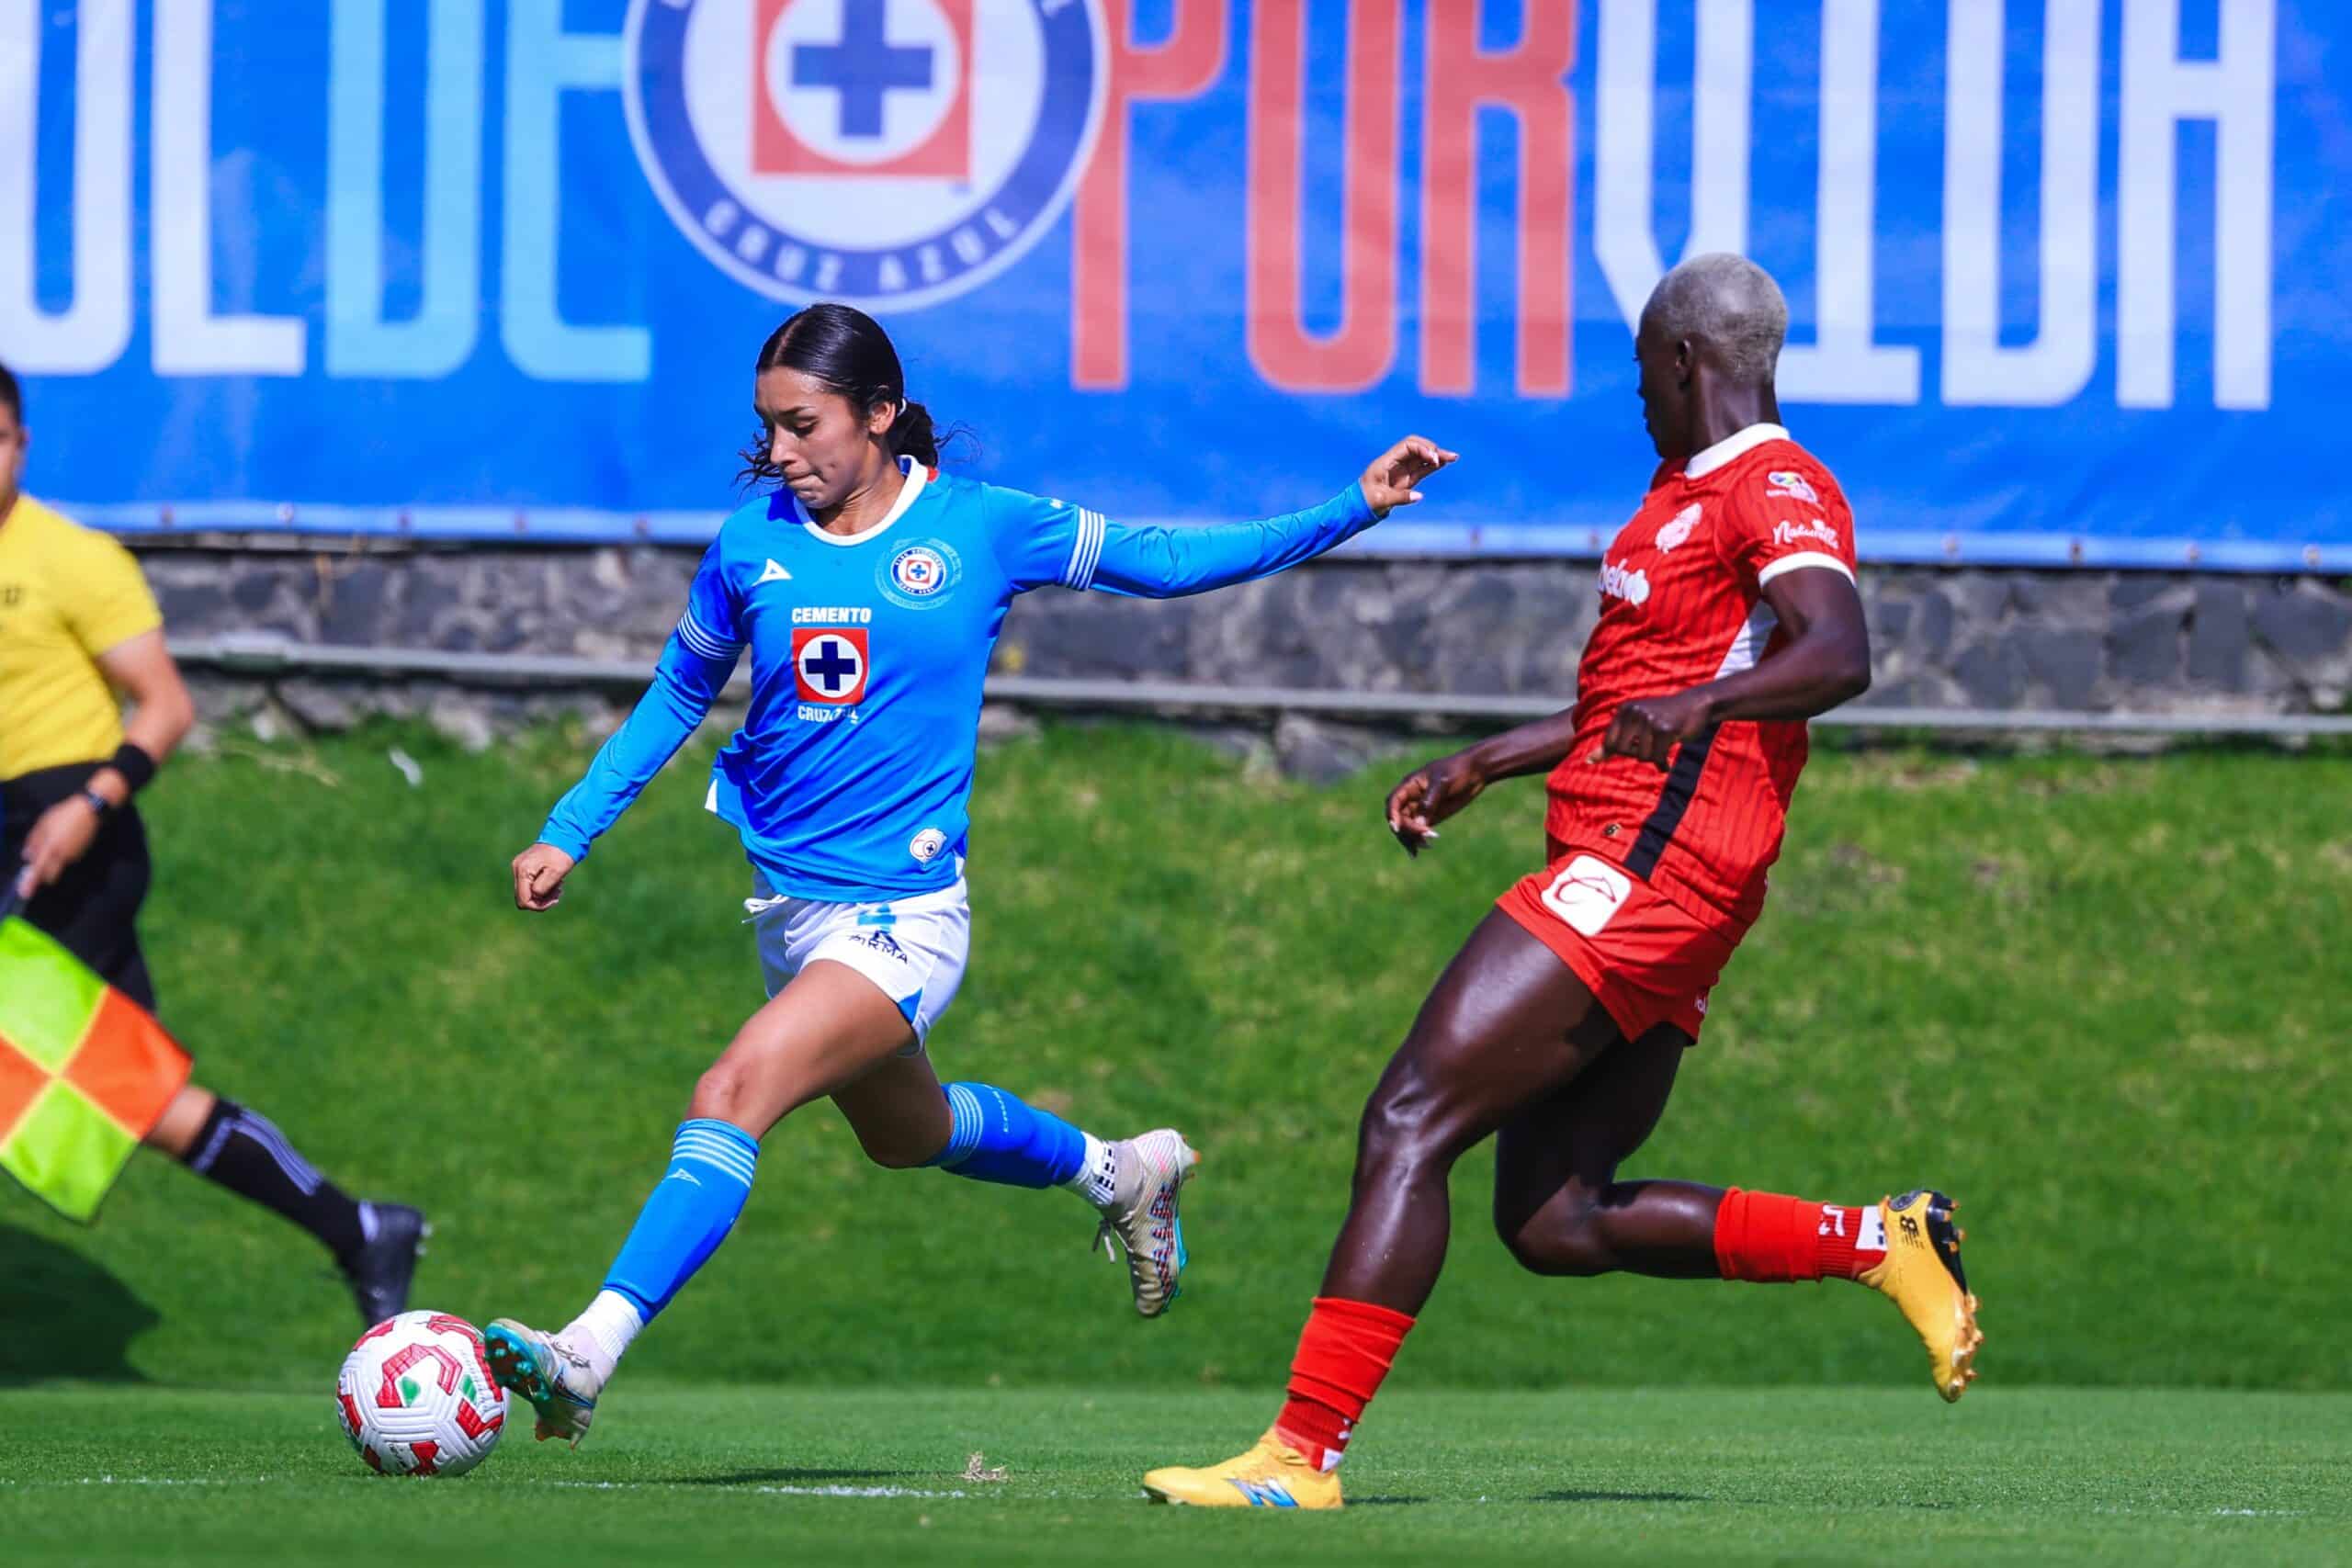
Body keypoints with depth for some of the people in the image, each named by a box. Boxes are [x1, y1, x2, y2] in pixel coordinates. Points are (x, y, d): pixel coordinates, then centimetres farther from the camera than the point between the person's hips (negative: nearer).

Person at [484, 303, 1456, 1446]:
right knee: (904, 1134, 26)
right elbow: (677, 697, 16)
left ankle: (590, 1353, -31)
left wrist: (1355, 509, -2)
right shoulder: (751, 543, 1)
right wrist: (570, 831, 9)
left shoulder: (981, 528, -7)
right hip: (791, 909, 6)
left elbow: (1162, 562, 4)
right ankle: (1116, 1173, 54)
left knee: (734, 1094, -25)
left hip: (904, 913, -6)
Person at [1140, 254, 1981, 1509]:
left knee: (1407, 1124, -14)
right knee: (1552, 1223, 6)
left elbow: (1838, 656, -27)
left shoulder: (1775, 490, -8)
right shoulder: (1687, 493, 24)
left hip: (1639, 873, -10)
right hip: (1645, 886, 10)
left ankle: (1302, 1454, -17)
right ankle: (1876, 1243, 10)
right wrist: (1479, 767, 40)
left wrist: (1701, 701, -41)